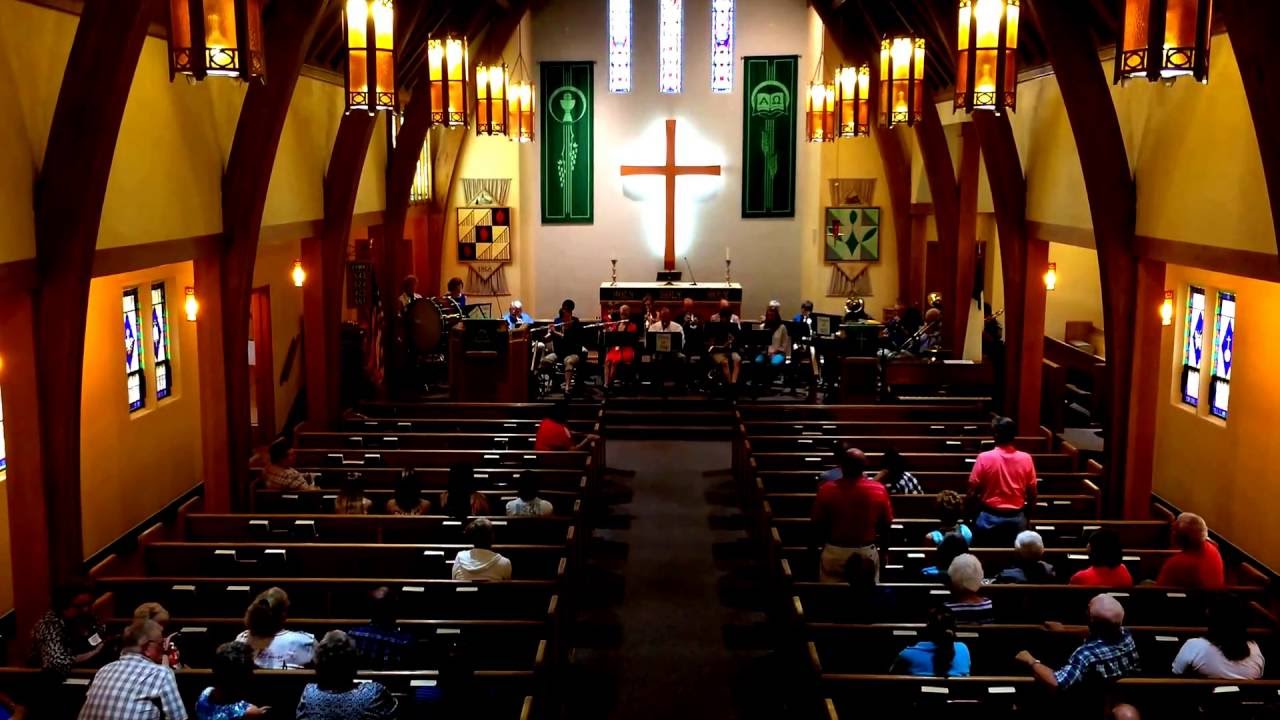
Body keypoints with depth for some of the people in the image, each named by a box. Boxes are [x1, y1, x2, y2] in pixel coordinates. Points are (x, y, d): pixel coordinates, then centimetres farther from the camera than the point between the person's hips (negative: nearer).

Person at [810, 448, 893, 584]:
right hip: (867, 552, 1)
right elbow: (885, 526, -2)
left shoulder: (827, 490, -14)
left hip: (834, 552, -1)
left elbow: (818, 525, -7)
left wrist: (813, 550, 8)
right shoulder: (878, 490, -11)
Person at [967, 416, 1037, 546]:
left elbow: (973, 491, -8)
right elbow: (1032, 493, 1)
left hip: (989, 517, -2)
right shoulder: (1025, 458, -5)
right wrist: (1028, 513, 16)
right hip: (1016, 518, 2)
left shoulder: (984, 458, -11)